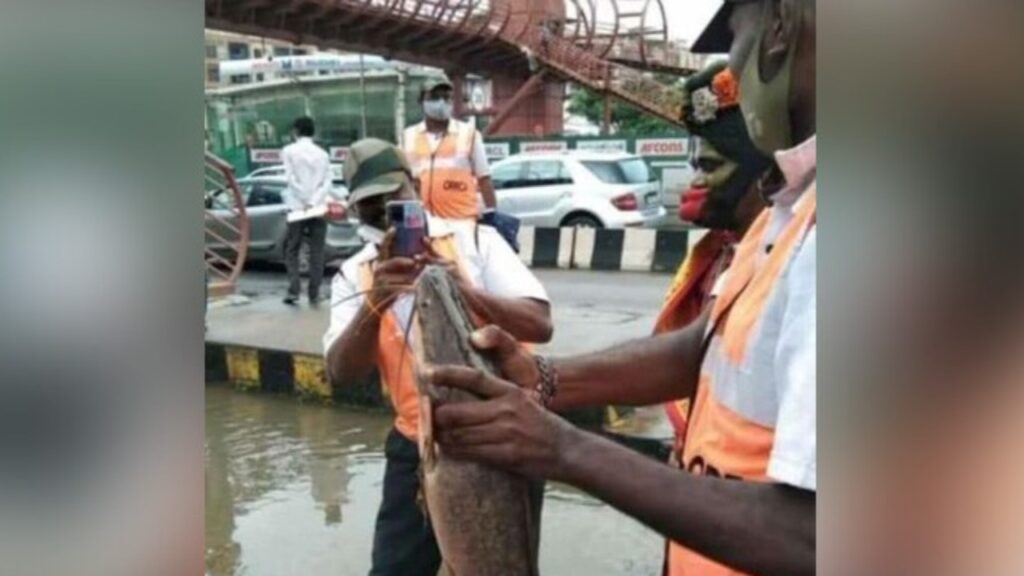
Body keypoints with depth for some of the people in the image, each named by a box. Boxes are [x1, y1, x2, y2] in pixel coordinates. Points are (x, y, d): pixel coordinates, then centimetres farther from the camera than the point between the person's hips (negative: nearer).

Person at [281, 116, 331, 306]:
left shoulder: (289, 151, 2)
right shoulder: (322, 153, 10)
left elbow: (291, 179, -8)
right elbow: (327, 183, -1)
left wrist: (305, 203, -10)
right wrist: (313, 202, -11)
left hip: (297, 207, -2)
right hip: (319, 208, 2)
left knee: (292, 251, 9)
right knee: (317, 253, 5)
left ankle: (294, 290, -5)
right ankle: (314, 295, 3)